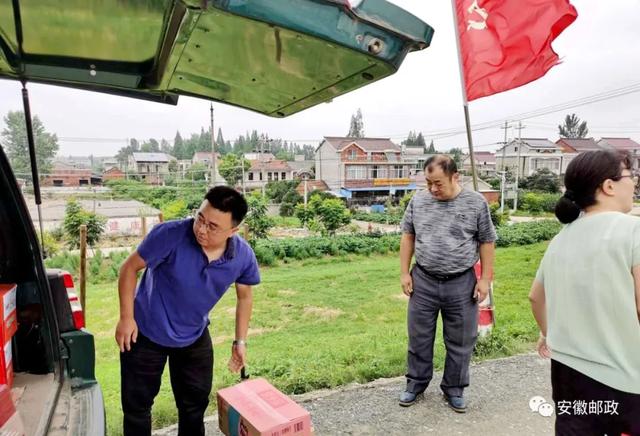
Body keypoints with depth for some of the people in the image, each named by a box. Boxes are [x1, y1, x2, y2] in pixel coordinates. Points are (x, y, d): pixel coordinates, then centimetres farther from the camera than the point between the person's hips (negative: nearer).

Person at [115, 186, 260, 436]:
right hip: (146, 332, -2)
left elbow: (244, 296, -1)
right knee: (137, 404, 13)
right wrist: (126, 318, -14)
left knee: (195, 403, 18)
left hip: (195, 337, 3)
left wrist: (240, 341, 3)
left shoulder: (243, 256, -21)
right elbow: (130, 268, -16)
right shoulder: (170, 235, -32)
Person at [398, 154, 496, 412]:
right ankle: (416, 382, 30)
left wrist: (485, 279, -2)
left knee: (460, 340, 11)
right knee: (419, 336, 12)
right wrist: (404, 272, 4)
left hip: (461, 284, -1)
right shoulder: (418, 201, 1)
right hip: (423, 281, 2)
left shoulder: (476, 203, -5)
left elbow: (486, 242, 1)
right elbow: (408, 236, 8)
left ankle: (454, 388, 29)